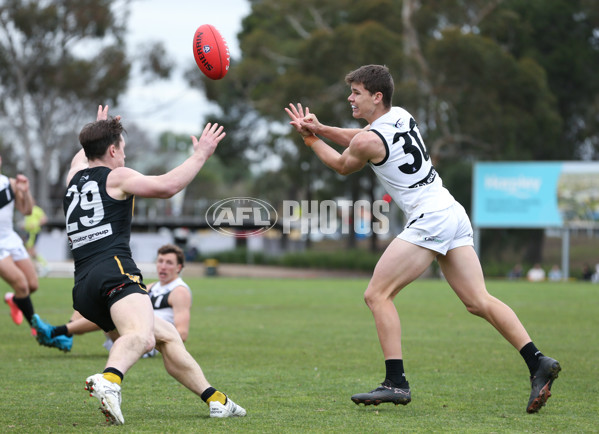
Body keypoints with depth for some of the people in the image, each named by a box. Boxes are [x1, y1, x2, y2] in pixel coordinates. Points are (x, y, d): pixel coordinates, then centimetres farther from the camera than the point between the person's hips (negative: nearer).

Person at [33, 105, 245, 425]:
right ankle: (109, 379, -67)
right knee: (141, 336, -36)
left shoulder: (75, 178, 25)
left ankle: (216, 401, 16)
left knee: (167, 336, 20)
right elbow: (168, 186, -6)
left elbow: (81, 157, 51)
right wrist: (200, 155, 6)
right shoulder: (116, 177, 5)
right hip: (114, 271, -9)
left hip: (83, 286, 9)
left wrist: (100, 130, 66)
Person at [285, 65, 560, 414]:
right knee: (479, 301, 5)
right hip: (454, 213, 9)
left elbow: (342, 166, 14)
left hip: (428, 221, -9)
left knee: (377, 295, -3)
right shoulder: (401, 116, 14)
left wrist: (310, 138, 26)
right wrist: (321, 128, 22)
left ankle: (396, 383, -9)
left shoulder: (369, 141, -8)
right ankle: (538, 363, -6)